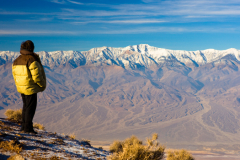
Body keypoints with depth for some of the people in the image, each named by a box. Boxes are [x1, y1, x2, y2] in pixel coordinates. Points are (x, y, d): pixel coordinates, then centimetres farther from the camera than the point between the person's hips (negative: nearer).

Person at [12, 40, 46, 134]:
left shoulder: (16, 60, 7)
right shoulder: (32, 60, -19)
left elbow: (15, 75, 11)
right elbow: (36, 76, -21)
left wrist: (19, 85, 18)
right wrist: (42, 85, -6)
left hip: (21, 88, 8)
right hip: (30, 88, -8)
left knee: (26, 106, 20)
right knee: (30, 107, 1)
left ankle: (24, 126, 26)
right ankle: (28, 128, 5)